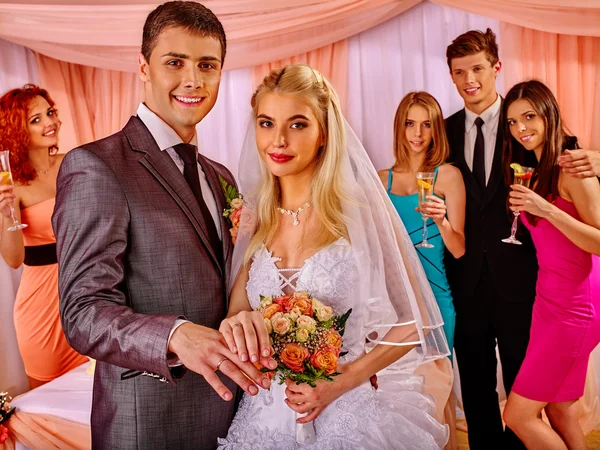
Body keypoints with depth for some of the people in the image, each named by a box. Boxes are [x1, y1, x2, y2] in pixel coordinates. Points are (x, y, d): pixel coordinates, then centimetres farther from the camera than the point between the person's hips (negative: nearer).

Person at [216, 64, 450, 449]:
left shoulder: (360, 211, -12)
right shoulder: (254, 219, -2)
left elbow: (413, 323, -7)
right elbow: (234, 311, 0)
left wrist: (342, 381, -17)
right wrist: (236, 322, -23)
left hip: (354, 414, -3)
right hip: (270, 415, 4)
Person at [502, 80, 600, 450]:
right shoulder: (536, 171, 12)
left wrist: (546, 209, -25)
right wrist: (525, 206, -1)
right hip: (550, 300, 8)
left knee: (519, 415, -2)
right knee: (560, 409, 18)